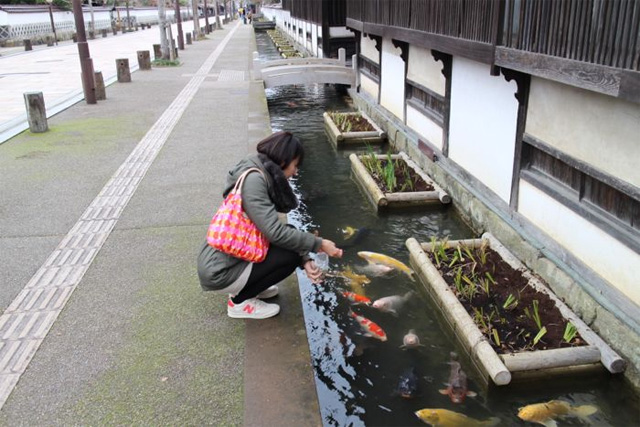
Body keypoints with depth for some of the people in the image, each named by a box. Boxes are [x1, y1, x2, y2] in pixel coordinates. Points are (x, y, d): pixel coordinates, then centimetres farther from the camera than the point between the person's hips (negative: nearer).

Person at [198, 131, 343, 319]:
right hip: (220, 273, -9)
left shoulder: (262, 177, 7)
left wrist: (305, 260, -5)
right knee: (291, 255, -11)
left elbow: (275, 228, 6)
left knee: (290, 235, 8)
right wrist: (318, 244, -16)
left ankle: (244, 287, 14)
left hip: (230, 257, 9)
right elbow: (275, 232, -26)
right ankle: (239, 302, 1)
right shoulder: (253, 179, -21)